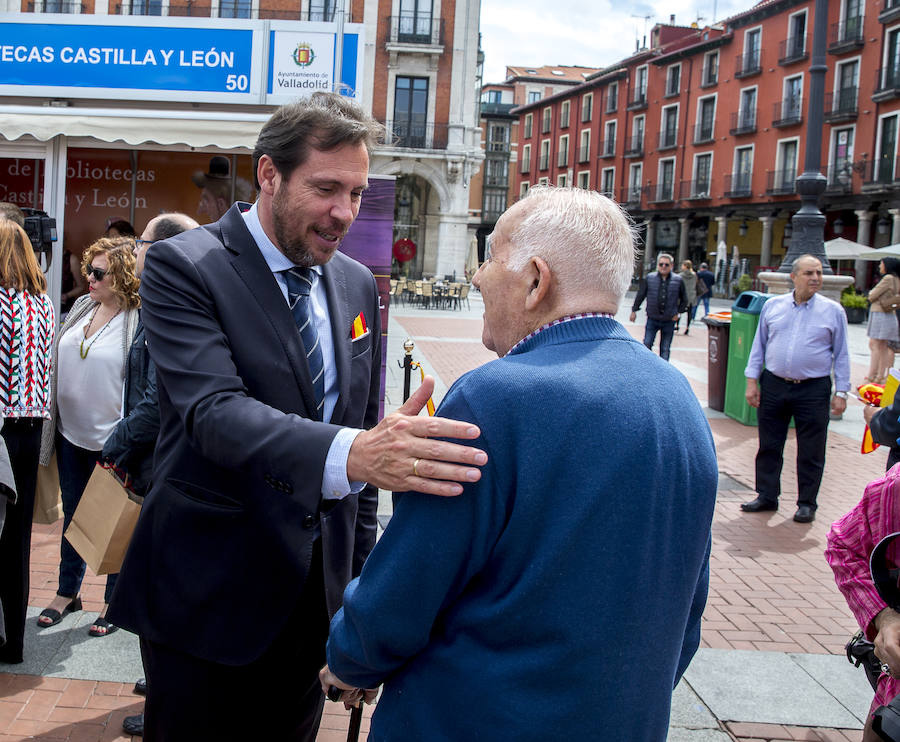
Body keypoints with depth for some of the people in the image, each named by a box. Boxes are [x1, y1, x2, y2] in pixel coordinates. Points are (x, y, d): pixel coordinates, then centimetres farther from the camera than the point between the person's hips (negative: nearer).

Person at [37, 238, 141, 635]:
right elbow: (58, 362, 16)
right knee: (73, 514, 19)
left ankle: (115, 601, 22)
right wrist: (51, 416, 13)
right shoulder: (81, 308, 7)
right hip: (71, 434, 7)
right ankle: (67, 592, 35)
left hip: (110, 440, -7)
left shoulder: (140, 321, -15)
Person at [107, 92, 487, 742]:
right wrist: (351, 451, -45)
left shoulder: (358, 285, 7)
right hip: (207, 596, -5)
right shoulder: (183, 268, -12)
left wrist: (361, 573, 9)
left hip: (316, 587, 5)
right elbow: (214, 410, -28)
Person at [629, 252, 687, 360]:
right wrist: (634, 310, 8)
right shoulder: (650, 278, -1)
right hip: (652, 319, 0)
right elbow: (640, 295, 8)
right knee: (647, 344, -3)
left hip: (669, 321, 0)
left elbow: (684, 299, 12)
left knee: (665, 349, 7)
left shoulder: (678, 280, 0)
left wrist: (678, 312, 4)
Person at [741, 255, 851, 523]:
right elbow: (758, 345, 12)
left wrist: (841, 393, 1)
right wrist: (752, 381, 6)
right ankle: (767, 496, 23)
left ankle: (807, 503, 17)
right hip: (774, 386, 2)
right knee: (769, 446, 9)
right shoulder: (772, 306, 6)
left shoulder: (833, 311, 1)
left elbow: (841, 355, 5)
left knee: (810, 452, 4)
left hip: (813, 390, -2)